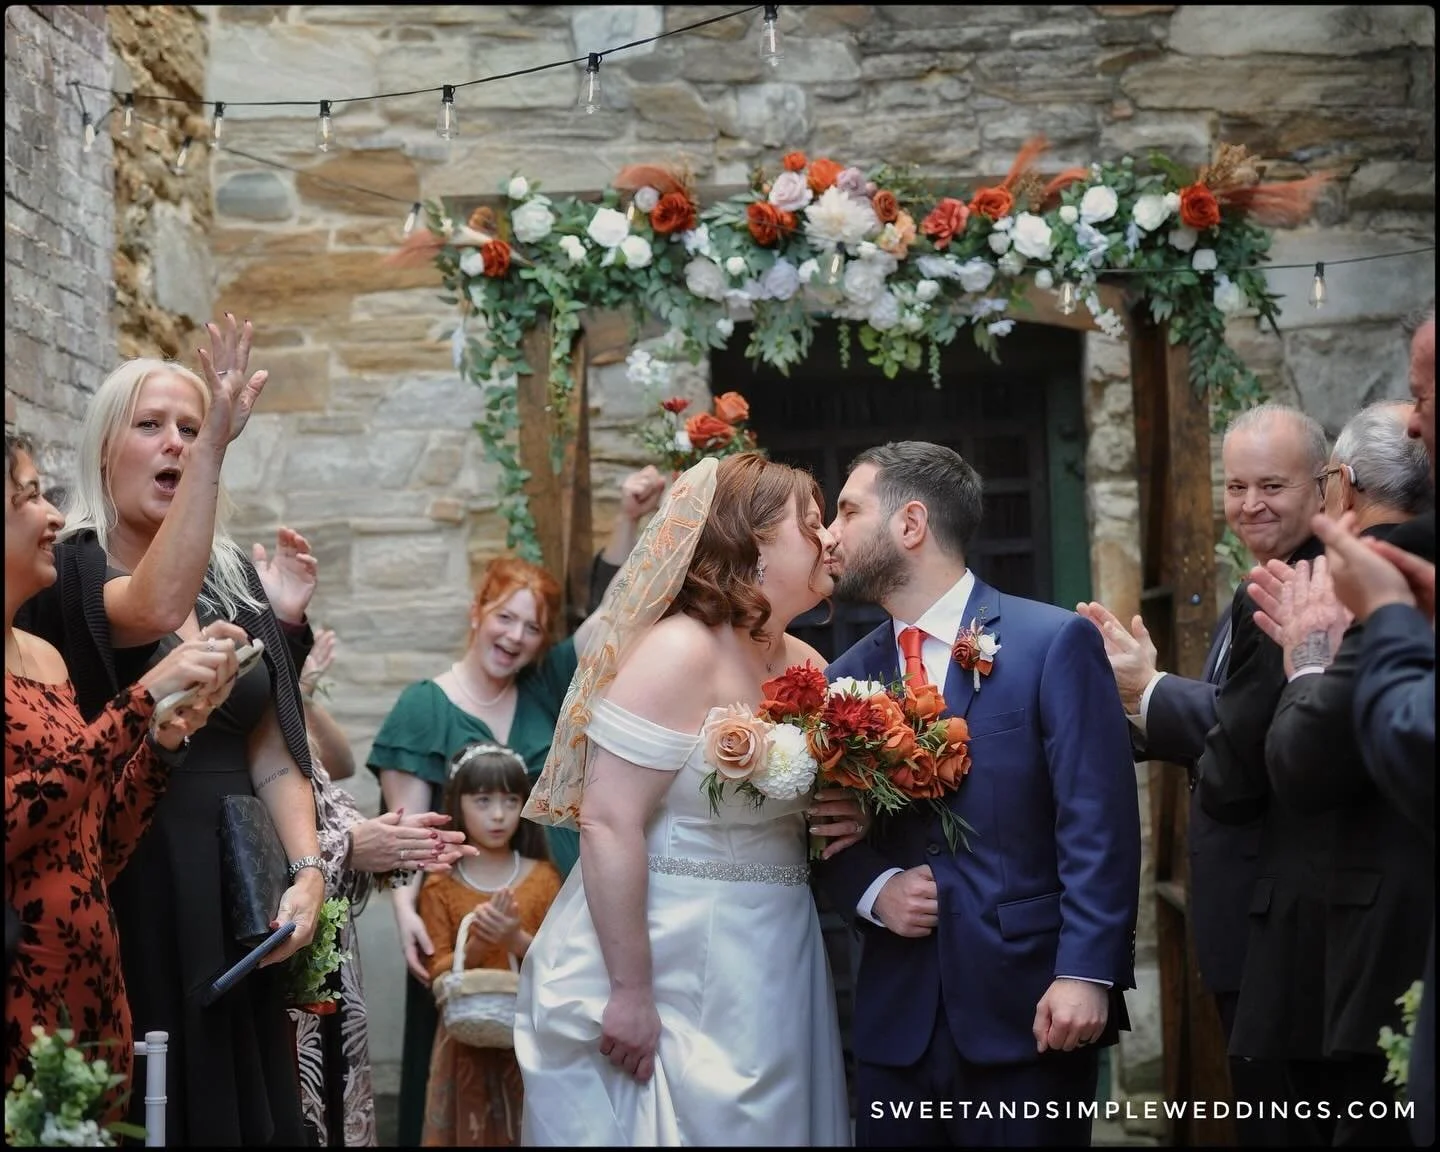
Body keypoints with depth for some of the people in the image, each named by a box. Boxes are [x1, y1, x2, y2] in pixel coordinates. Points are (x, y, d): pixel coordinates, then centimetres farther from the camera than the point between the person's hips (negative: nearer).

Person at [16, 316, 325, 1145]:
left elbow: (273, 754, 10)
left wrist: (308, 868, -5)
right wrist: (219, 444, -35)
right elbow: (154, 610, -30)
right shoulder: (68, 571, -6)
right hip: (125, 895, -5)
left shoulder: (235, 580, 10)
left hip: (235, 896, 5)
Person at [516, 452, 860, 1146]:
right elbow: (608, 824, -21)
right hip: (663, 974, -8)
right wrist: (630, 994, -22)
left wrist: (846, 820, 1)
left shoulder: (808, 665, 7)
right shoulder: (679, 651, -15)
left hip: (766, 978, 8)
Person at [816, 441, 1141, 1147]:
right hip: (895, 1021, 4)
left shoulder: (1055, 642, -3)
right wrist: (874, 892, -5)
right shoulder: (846, 677, 11)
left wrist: (1085, 972, -17)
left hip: (1028, 1008, -4)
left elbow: (1098, 825, -9)